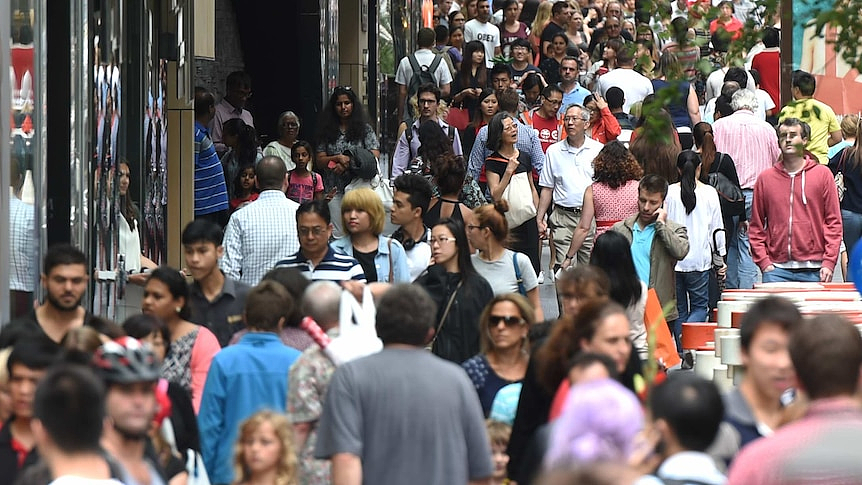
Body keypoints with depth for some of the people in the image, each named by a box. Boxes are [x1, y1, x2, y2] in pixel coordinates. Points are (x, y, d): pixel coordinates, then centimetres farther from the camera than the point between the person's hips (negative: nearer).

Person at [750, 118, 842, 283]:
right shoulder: (765, 178, 9)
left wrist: (829, 262, -5)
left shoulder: (823, 174, 6)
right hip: (776, 269, 1)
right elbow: (756, 227, 10)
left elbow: (834, 223, 4)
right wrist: (763, 261, -1)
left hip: (813, 270, -1)